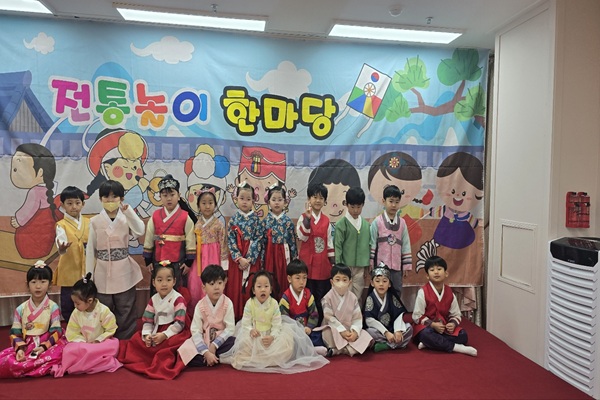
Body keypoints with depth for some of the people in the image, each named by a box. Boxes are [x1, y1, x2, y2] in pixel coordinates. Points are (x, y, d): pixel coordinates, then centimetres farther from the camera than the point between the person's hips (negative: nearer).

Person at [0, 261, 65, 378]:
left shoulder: (53, 307, 0)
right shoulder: (20, 309, 7)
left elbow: (56, 332, -5)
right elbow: (15, 333, 4)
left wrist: (44, 346, -21)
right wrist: (20, 348, -15)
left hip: (47, 345, -2)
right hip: (25, 346, 2)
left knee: (60, 349, -37)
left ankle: (22, 367, -26)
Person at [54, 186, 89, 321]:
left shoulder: (89, 223, 5)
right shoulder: (62, 225, -6)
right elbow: (61, 246, -24)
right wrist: (62, 248, -45)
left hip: (87, 272, 3)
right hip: (69, 273, -3)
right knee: (68, 306, 7)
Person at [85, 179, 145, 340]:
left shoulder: (126, 218, -2)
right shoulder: (95, 221, 1)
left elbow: (140, 232, -23)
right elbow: (90, 249, 3)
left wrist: (129, 211, -29)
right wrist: (88, 276, 1)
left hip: (124, 273, -1)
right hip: (103, 273, 1)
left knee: (125, 313, 7)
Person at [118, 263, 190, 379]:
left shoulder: (178, 299, -12)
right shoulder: (153, 300, 7)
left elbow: (179, 323, -17)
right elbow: (147, 320, 5)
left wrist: (164, 335, -24)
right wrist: (146, 334, -14)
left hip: (174, 331, -6)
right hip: (156, 331, 7)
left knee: (172, 343, -34)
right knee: (137, 339, -3)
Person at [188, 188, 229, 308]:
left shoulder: (219, 224, -6)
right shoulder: (197, 224, 5)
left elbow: (223, 245, -6)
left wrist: (223, 265, -8)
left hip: (213, 259, -4)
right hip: (199, 260, 4)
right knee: (195, 287, 6)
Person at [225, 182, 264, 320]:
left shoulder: (256, 219, -1)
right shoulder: (233, 219, 1)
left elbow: (258, 239, -6)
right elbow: (231, 240, -2)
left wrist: (248, 259, -13)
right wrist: (239, 258, -13)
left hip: (252, 258, -1)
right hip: (236, 258, 1)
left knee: (251, 287, 0)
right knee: (235, 286, 2)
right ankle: (236, 315, 14)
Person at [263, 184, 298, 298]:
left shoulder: (288, 221, -1)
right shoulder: (265, 221, 1)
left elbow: (293, 241, 1)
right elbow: (262, 241, 3)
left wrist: (294, 259, 0)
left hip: (284, 254, 0)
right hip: (270, 254, 0)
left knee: (283, 280, 5)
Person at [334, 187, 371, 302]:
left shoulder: (366, 224, 6)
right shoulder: (341, 224, -7)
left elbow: (368, 246, 11)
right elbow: (337, 247, -6)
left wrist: (367, 268, 12)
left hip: (360, 268, 4)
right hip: (345, 267, -3)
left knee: (357, 297, 10)